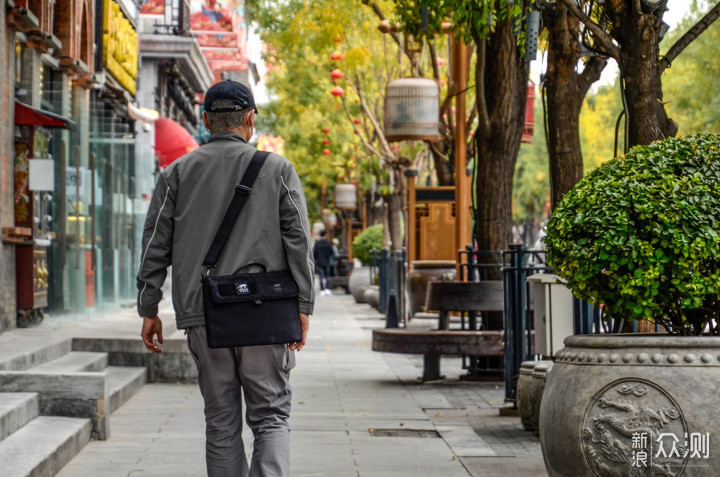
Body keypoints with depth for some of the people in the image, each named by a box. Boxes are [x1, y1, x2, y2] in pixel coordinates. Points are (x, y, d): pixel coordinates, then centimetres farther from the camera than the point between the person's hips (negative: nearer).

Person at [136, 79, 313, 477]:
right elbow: (298, 242, -2)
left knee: (221, 423, 10)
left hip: (202, 313, 2)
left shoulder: (177, 173, 7)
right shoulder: (278, 170, 3)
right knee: (270, 415, 3)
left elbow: (155, 244, 6)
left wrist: (149, 308, 10)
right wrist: (303, 306, 0)